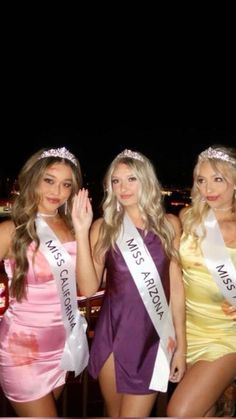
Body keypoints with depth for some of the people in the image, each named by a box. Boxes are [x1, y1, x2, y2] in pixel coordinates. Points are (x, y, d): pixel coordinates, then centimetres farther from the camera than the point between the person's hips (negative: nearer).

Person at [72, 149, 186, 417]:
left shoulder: (169, 224, 0)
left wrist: (180, 344, 4)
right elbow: (88, 288, -10)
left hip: (154, 335, 0)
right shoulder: (104, 227, -2)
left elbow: (176, 286, 3)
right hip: (113, 334, 1)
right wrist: (82, 232, -17)